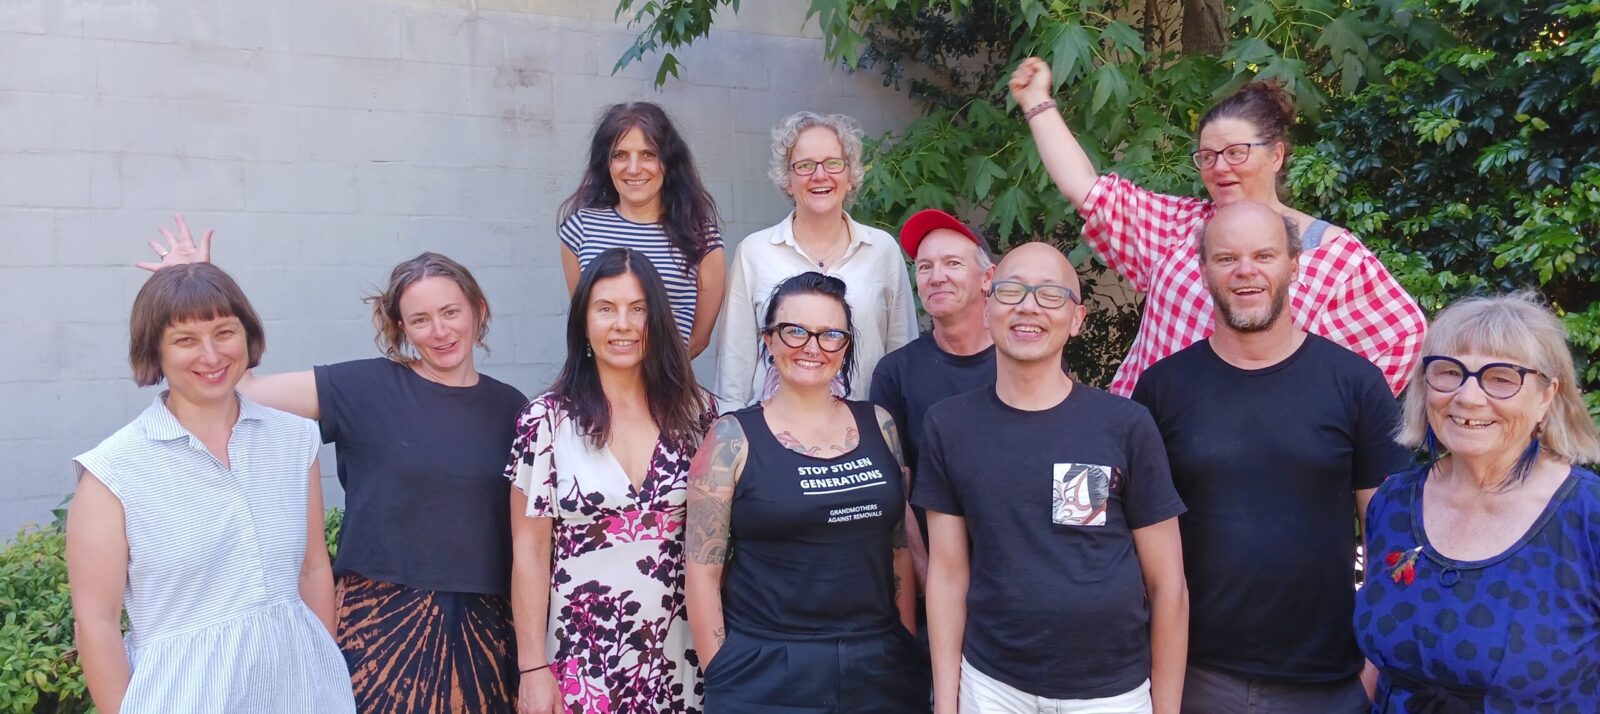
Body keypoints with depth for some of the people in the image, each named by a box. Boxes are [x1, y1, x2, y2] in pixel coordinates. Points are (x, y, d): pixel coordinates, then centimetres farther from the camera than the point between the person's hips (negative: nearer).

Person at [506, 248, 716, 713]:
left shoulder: (694, 413, 0)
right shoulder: (547, 420, -5)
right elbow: (529, 552, -4)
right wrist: (532, 667, -7)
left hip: (675, 656, 2)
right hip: (581, 658, -2)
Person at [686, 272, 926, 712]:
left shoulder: (879, 426, 5)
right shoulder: (733, 439, -5)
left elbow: (901, 547, 10)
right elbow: (702, 570, -5)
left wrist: (909, 651, 7)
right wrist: (723, 676, -7)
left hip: (879, 666, 3)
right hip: (764, 673, -3)